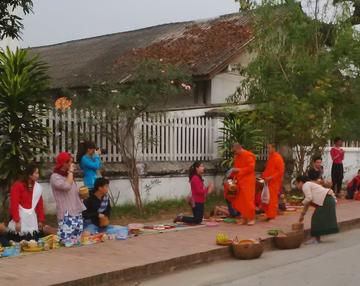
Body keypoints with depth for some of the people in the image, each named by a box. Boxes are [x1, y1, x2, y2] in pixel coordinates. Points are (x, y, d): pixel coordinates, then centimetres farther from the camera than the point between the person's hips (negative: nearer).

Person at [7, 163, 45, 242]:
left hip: (32, 221, 5)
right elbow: (14, 204, -12)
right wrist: (17, 221, -16)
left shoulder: (38, 187, 8)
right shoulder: (17, 185, -8)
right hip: (20, 219, -5)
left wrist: (41, 220, 9)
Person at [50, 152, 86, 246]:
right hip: (66, 214, -8)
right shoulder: (55, 177, -8)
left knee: (78, 239, 5)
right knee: (68, 241, -14)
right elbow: (66, 186, -26)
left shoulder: (68, 175, 18)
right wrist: (71, 172, -14)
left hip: (77, 211, 8)